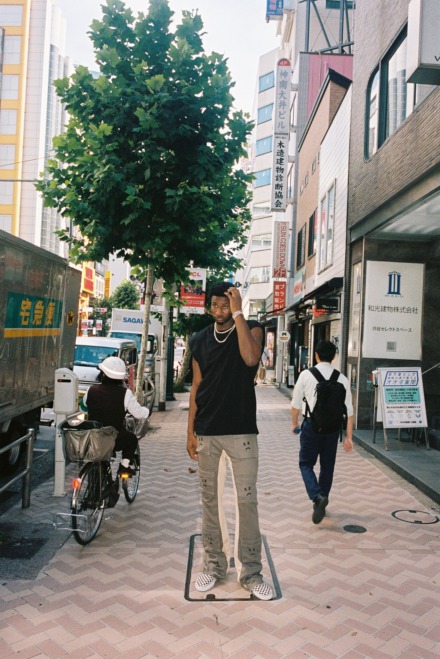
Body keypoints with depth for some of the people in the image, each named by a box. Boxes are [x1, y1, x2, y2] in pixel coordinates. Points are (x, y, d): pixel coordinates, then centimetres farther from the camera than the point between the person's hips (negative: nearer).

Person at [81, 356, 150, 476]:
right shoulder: (125, 393, -13)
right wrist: (147, 411, 15)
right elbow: (138, 413, -6)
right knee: (131, 439, 27)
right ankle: (124, 466, 19)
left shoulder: (91, 390, -4)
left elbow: (83, 407, 15)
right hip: (115, 441, -2)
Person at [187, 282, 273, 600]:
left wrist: (238, 313, -20)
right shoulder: (200, 340, 7)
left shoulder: (252, 329, -2)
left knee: (247, 501, 2)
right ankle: (214, 565, 26)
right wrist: (191, 431, 6)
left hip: (241, 431, -3)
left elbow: (251, 358, -25)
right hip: (207, 432, 3)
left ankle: (251, 572, 15)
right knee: (210, 499, 11)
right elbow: (196, 387, 10)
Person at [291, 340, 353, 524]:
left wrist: (294, 422, 18)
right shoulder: (341, 379, 0)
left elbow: (296, 403, 1)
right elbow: (348, 410, -2)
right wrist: (349, 436, 3)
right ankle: (321, 504, 26)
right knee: (327, 466, 16)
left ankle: (317, 497, -15)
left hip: (312, 424, -3)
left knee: (306, 463, 7)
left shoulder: (306, 375, -6)